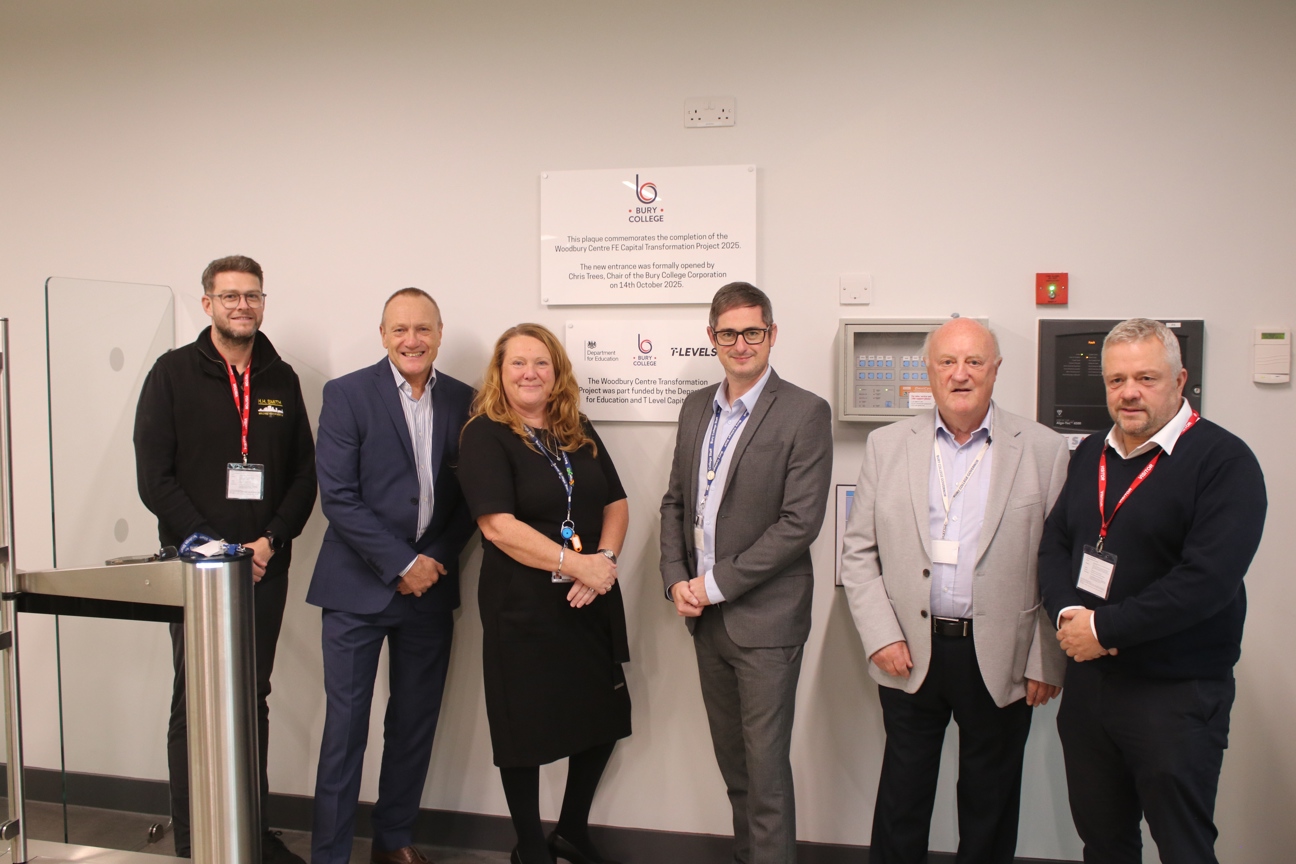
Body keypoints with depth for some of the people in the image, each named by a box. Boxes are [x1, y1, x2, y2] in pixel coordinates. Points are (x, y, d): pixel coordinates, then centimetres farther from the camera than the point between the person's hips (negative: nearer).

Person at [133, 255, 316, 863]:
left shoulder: (280, 380, 9)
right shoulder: (174, 374, -1)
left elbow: (304, 473, 7)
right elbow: (153, 477, -7)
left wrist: (270, 541, -7)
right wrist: (213, 545, -13)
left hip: (265, 567, 3)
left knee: (253, 699, 11)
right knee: (195, 701, 3)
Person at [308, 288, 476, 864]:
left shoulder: (464, 401, 4)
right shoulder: (347, 394, -6)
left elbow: (468, 495, 6)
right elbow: (337, 496, -11)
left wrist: (435, 561, -6)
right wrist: (401, 564, -14)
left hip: (430, 584, 4)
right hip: (358, 585, -3)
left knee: (416, 724, 12)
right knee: (345, 725, 2)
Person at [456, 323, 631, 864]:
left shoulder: (580, 433, 9)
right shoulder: (485, 437, -9)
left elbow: (616, 503, 9)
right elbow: (499, 526, -18)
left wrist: (605, 560, -10)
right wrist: (576, 564, -21)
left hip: (592, 602, 6)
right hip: (523, 609, -6)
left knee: (605, 718, 13)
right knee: (526, 727, 8)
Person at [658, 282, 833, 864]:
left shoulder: (804, 414, -11)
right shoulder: (696, 408, 9)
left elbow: (799, 523, -16)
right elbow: (675, 500, 14)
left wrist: (716, 584, -14)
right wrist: (676, 580, -1)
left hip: (764, 617, -6)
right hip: (705, 617, 6)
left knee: (765, 763, 2)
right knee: (731, 757, 18)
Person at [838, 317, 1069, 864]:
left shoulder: (1044, 450, -2)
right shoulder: (887, 445, 2)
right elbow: (858, 553, 2)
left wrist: (1047, 663, -4)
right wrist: (881, 636, -7)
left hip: (1001, 662, -1)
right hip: (910, 654, 1)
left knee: (990, 804, 15)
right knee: (902, 797, 13)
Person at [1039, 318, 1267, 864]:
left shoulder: (1224, 461, -11)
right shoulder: (1090, 455, 10)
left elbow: (1209, 577, -21)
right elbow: (1055, 542, 10)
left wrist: (1104, 628, -19)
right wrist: (1067, 612, -10)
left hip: (1176, 693, -6)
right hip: (1087, 679, 6)